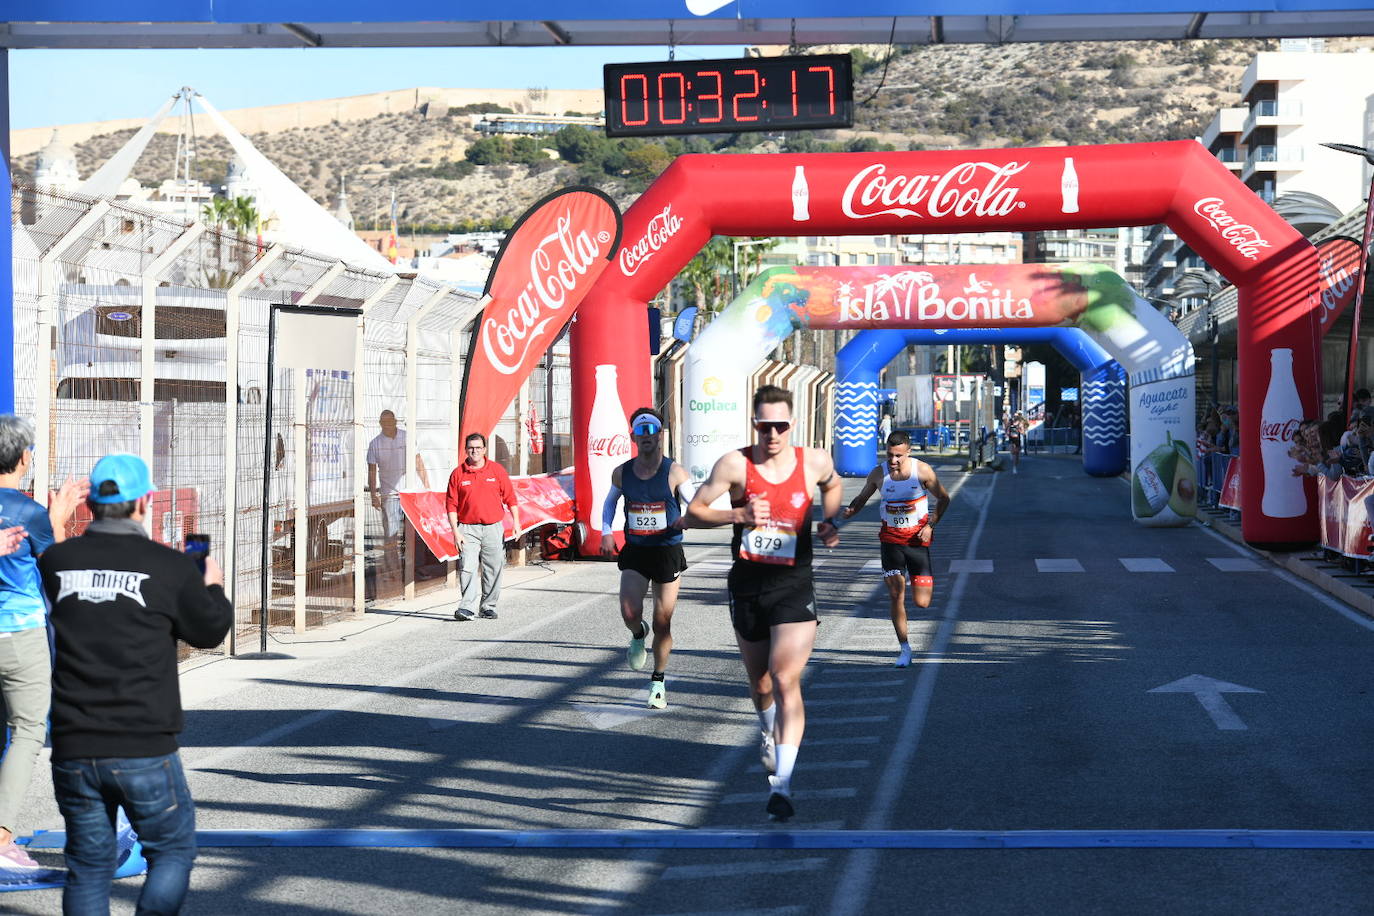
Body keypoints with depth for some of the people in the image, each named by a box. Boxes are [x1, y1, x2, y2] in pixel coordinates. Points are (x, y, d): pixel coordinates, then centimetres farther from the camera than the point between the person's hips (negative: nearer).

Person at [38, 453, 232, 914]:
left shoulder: (56, 561, 0)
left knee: (88, 863, 14)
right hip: (145, 751, -3)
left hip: (73, 750, 3)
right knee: (173, 850, 14)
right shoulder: (170, 567, -8)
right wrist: (213, 588, 26)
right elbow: (210, 631, 5)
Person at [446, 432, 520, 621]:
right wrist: (455, 531, -6)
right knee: (468, 568, -12)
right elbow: (451, 504, 2)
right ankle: (467, 607, -17)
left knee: (493, 569, 5)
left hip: (493, 528, 1)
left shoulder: (497, 470, 5)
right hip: (468, 529, -1)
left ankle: (488, 606, 17)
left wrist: (516, 521, -2)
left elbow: (510, 497, 7)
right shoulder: (457, 474, 2)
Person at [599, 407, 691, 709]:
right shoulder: (622, 473, 1)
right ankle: (638, 635, 22)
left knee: (663, 622, 4)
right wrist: (606, 533, 3)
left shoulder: (675, 473, -8)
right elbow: (610, 503, 19)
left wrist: (686, 519, -28)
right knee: (630, 613, -17)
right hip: (634, 551, 2)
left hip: (667, 552, -2)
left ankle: (659, 681, 23)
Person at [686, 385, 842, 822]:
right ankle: (770, 732, 52)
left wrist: (830, 522, 5)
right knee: (759, 682, 18)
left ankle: (782, 783, -19)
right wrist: (738, 514, -19)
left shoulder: (815, 462, -3)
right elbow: (693, 511, -4)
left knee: (786, 680, -16)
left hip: (794, 587, -2)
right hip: (747, 585, 2)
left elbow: (832, 486, 22)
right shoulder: (735, 464, -7)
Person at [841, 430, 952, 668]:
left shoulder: (922, 471, -9)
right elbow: (862, 498, 11)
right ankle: (904, 649, 6)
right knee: (895, 595, -7)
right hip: (890, 539, 1)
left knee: (922, 602, -3)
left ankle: (926, 583, 36)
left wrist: (930, 525, -9)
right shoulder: (878, 474, -4)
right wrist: (850, 510, -12)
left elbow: (943, 499, 3)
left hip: (918, 539, -1)